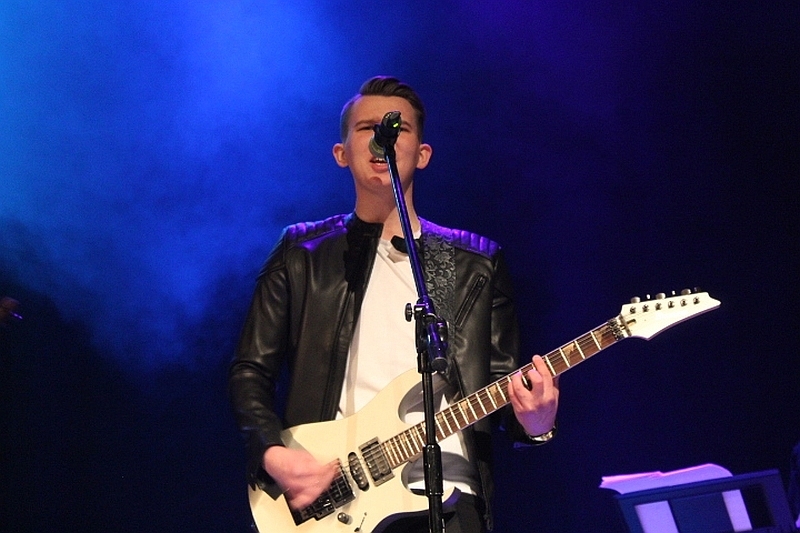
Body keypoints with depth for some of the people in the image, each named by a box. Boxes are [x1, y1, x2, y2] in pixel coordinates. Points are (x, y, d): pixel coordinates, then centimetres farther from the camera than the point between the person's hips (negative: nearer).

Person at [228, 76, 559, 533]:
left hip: (443, 494, 1)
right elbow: (250, 371, 11)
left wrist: (534, 423, -9)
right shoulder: (302, 255, 12)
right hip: (327, 495, -1)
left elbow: (505, 382, 13)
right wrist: (272, 454, -6)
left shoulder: (477, 264, 14)